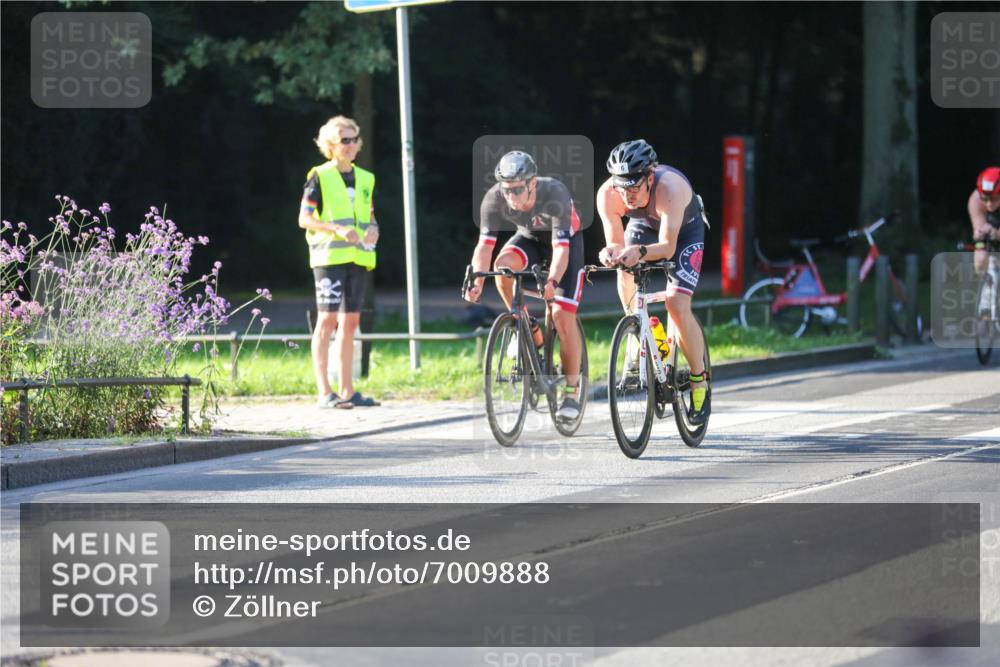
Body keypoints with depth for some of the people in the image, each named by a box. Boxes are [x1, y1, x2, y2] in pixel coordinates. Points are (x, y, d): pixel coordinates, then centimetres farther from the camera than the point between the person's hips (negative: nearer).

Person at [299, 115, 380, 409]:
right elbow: (304, 218, -7)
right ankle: (324, 392, -13)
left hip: (357, 258, 6)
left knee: (351, 321, 7)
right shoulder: (319, 177, -3)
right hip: (329, 256, -6)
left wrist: (372, 230, -3)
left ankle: (347, 390, 12)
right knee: (327, 319, -11)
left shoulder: (365, 179, 16)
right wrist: (337, 229, -20)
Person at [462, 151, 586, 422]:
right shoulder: (494, 199, -29)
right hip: (530, 237, 3)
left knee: (563, 315, -16)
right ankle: (531, 334, -9)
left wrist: (552, 282, -59)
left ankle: (571, 392, -3)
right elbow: (485, 245, -29)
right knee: (503, 265, -31)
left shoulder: (554, 194, -38)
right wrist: (476, 282, -46)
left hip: (566, 240, -3)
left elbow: (561, 248, -42)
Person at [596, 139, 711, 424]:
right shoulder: (607, 195, -32)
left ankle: (699, 382, -3)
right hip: (644, 225, 4)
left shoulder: (669, 187, -42)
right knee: (625, 267, -26)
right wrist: (610, 252, -49)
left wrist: (639, 252, -62)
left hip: (684, 230, -4)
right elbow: (616, 243, -26)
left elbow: (667, 248, -43)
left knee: (677, 305, -17)